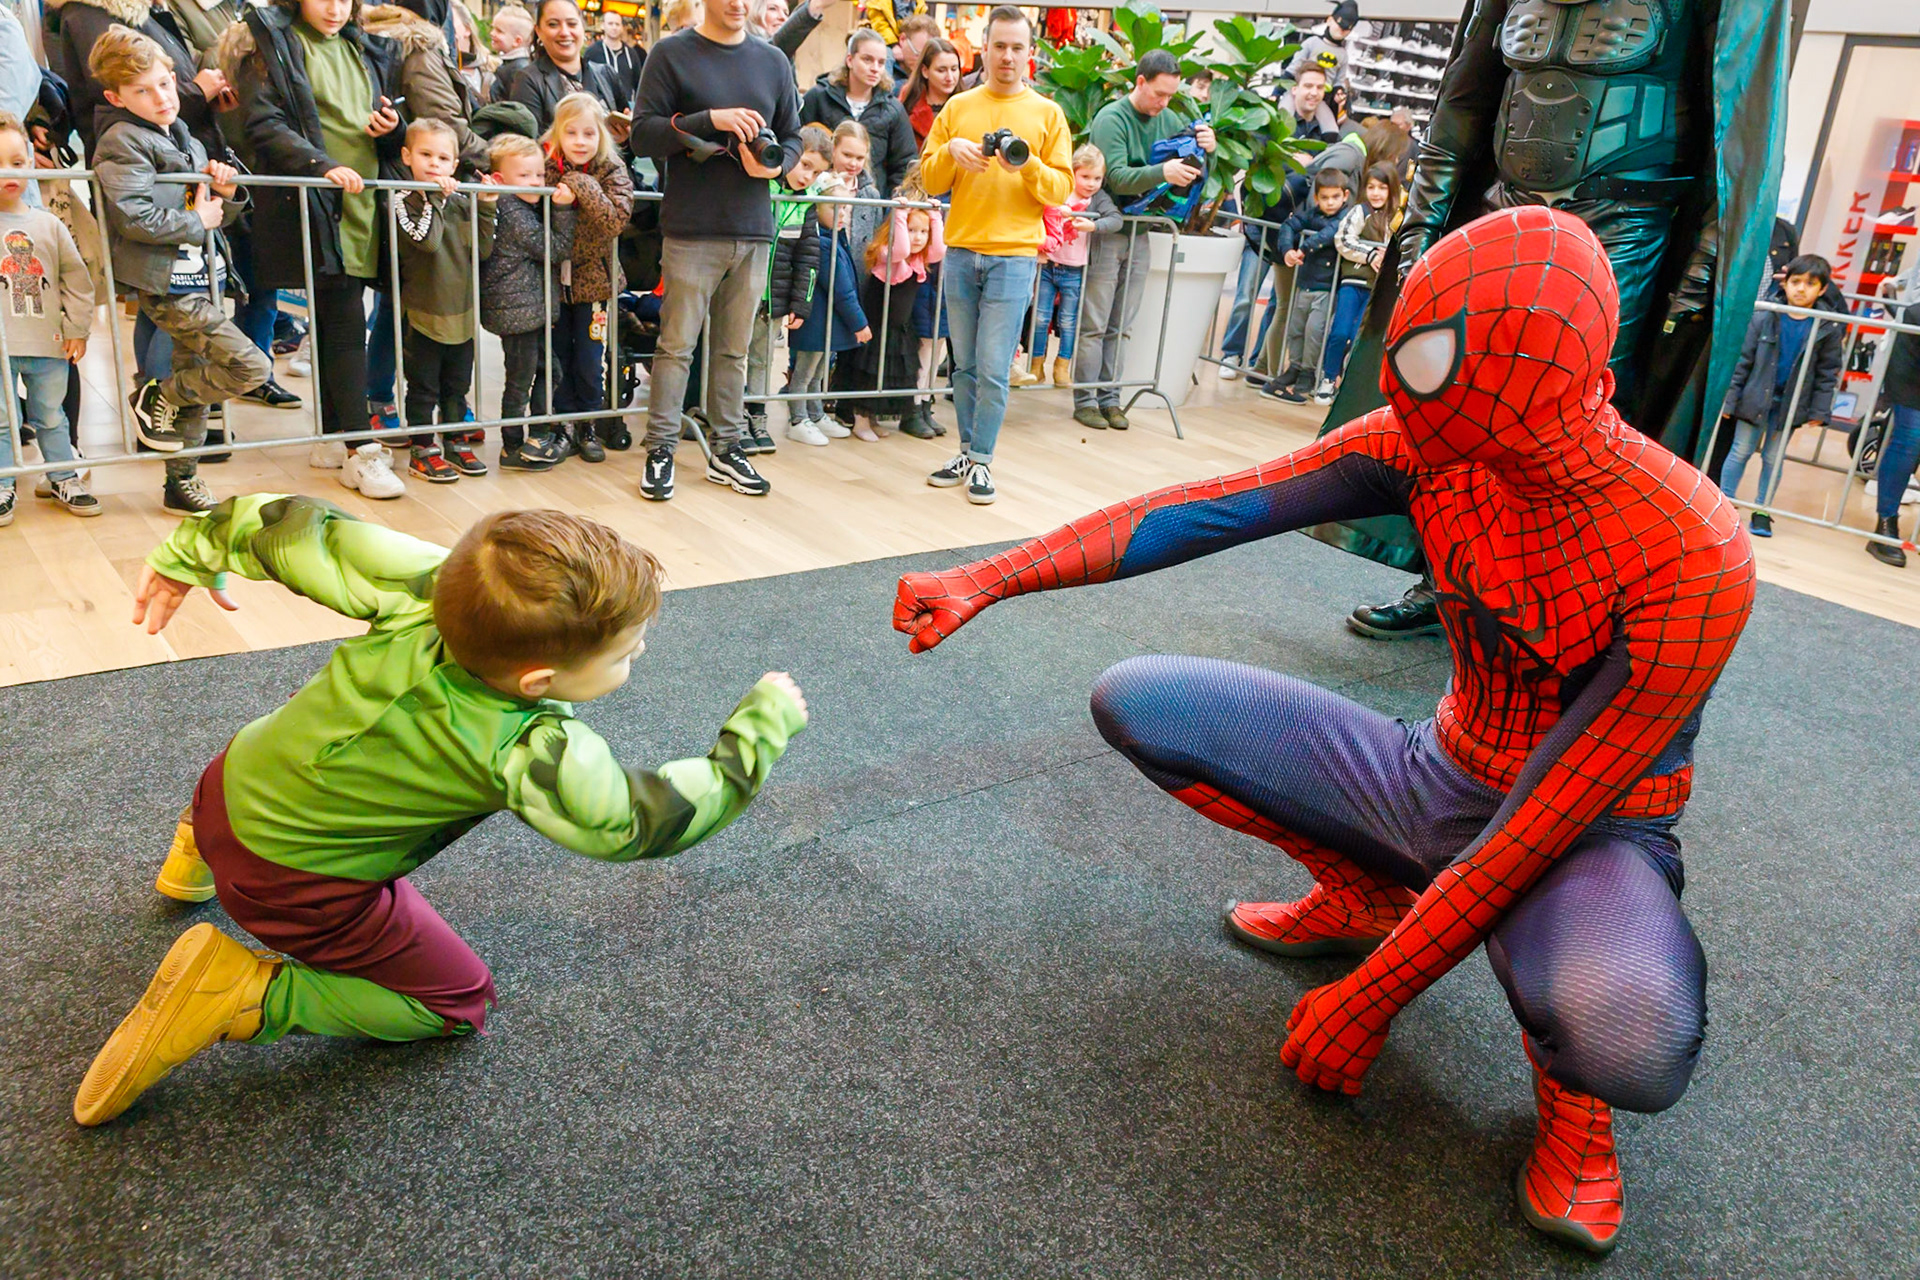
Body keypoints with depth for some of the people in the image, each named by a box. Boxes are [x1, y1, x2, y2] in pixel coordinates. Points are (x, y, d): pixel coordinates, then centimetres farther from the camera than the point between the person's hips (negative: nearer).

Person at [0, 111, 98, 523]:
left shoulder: (48, 224, 6)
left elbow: (76, 277, 9)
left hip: (48, 342, 2)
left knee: (51, 417, 15)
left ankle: (63, 478, 27)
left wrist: (77, 327, 5)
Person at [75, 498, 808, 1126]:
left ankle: (200, 855, 46)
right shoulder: (535, 755, -36)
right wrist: (764, 722, -14)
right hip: (300, 890, -7)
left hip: (236, 781, 7)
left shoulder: (426, 585, -24)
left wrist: (192, 553, 6)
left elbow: (298, 532, -14)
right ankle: (246, 998, -3)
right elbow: (652, 821, -25)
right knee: (459, 1002, 11)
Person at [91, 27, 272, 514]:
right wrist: (197, 221, -12)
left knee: (197, 379, 14)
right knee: (252, 368, -17)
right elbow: (135, 219, -21)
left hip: (201, 280, 9)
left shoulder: (185, 140, 18)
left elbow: (215, 216, 23)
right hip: (166, 286, -9)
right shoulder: (122, 142, -9)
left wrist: (225, 193, 2)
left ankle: (182, 483, 26)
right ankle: (156, 399, 3)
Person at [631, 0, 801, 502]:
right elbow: (643, 134, -5)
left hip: (753, 230, 4)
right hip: (691, 229, -4)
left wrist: (776, 164, -7)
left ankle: (726, 449, 17)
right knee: (677, 344, -2)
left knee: (734, 348, 9)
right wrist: (711, 118, -18)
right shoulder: (672, 55, 2)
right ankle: (660, 450, 6)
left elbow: (792, 137, 17)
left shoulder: (773, 61, 14)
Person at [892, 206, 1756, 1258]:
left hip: (1586, 838, -5)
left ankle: (1564, 1070, -2)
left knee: (1632, 1038, -43)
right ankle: (1369, 898, 11)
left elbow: (1540, 827, -28)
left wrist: (1365, 1006, -22)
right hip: (1441, 779, 6)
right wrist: (990, 579, -24)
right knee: (1135, 704, -5)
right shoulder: (1430, 444, -15)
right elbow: (1207, 510, -16)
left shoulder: (1693, 560, -30)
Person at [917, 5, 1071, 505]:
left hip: (1014, 256, -2)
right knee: (965, 364, 8)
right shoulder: (958, 107, 12)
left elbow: (1062, 188, 3)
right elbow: (930, 181, 10)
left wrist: (1029, 167, -15)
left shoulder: (1047, 114, 8)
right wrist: (951, 151, -9)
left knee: (994, 369, -5)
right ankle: (967, 450, 20)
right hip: (960, 251, 2)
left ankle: (982, 462, 5)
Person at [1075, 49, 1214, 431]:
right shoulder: (1111, 119, -11)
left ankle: (1109, 397, 15)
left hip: (1140, 232, 6)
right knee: (1094, 324, -2)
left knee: (1121, 326, 10)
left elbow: (1191, 168, 12)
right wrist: (1162, 173, -35)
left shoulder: (1169, 120, 9)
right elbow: (1117, 178, -21)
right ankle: (1085, 400, 4)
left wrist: (1206, 148, -10)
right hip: (1106, 231, -6)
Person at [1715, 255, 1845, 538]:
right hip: (1756, 396, -1)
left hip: (1791, 403, 1)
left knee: (1773, 457, 9)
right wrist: (1731, 399, -4)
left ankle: (1762, 511, 18)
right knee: (1741, 450, 5)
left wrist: (1819, 409, -3)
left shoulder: (1828, 328, -6)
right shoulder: (1765, 318, -9)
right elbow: (1745, 361, -4)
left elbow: (1827, 372, 0)